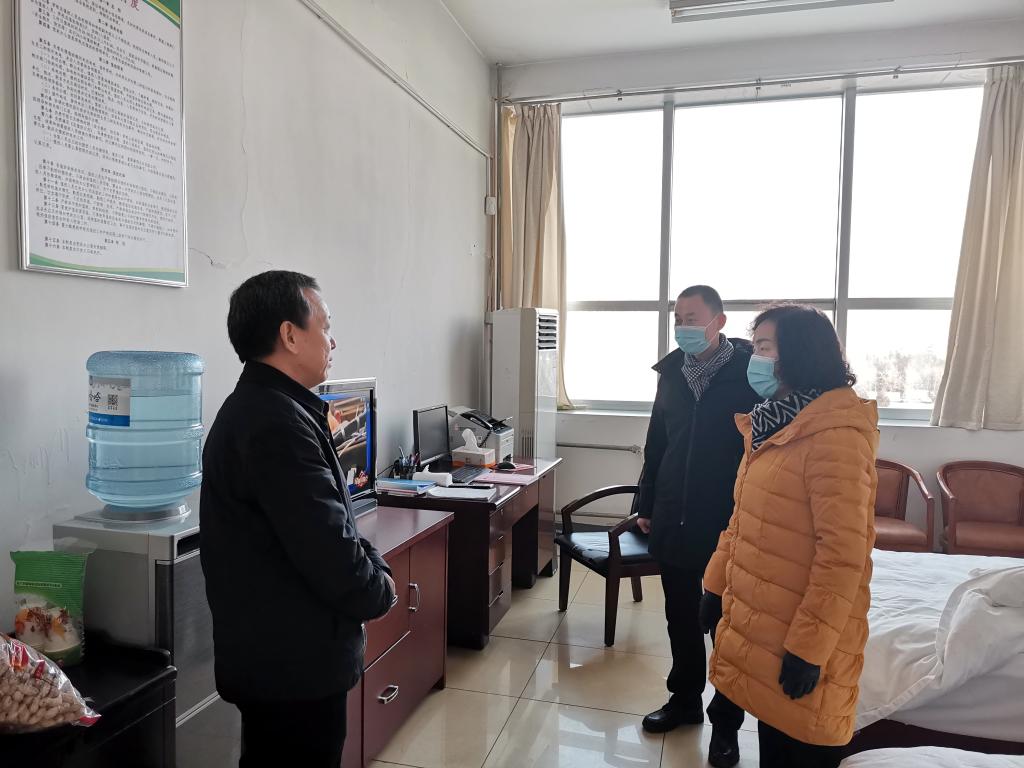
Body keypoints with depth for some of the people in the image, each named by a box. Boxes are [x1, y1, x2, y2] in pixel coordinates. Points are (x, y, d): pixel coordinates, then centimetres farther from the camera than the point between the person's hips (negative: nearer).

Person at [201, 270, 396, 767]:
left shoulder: (258, 407, 8)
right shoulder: (277, 423, -26)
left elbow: (328, 525, 12)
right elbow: (329, 555, -27)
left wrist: (372, 566, 0)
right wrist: (379, 592, -9)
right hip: (293, 664, -10)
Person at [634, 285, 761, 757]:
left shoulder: (749, 374, -10)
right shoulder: (672, 372, 6)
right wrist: (646, 505, 13)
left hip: (728, 525, -4)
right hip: (674, 522, 5)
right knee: (681, 618, 17)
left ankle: (727, 721, 28)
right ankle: (685, 699, 37)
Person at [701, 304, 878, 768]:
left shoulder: (836, 434, -21)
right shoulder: (769, 424, 8)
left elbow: (843, 552, -23)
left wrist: (810, 645, -21)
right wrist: (717, 584, 15)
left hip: (802, 635, -8)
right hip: (758, 619, 8)